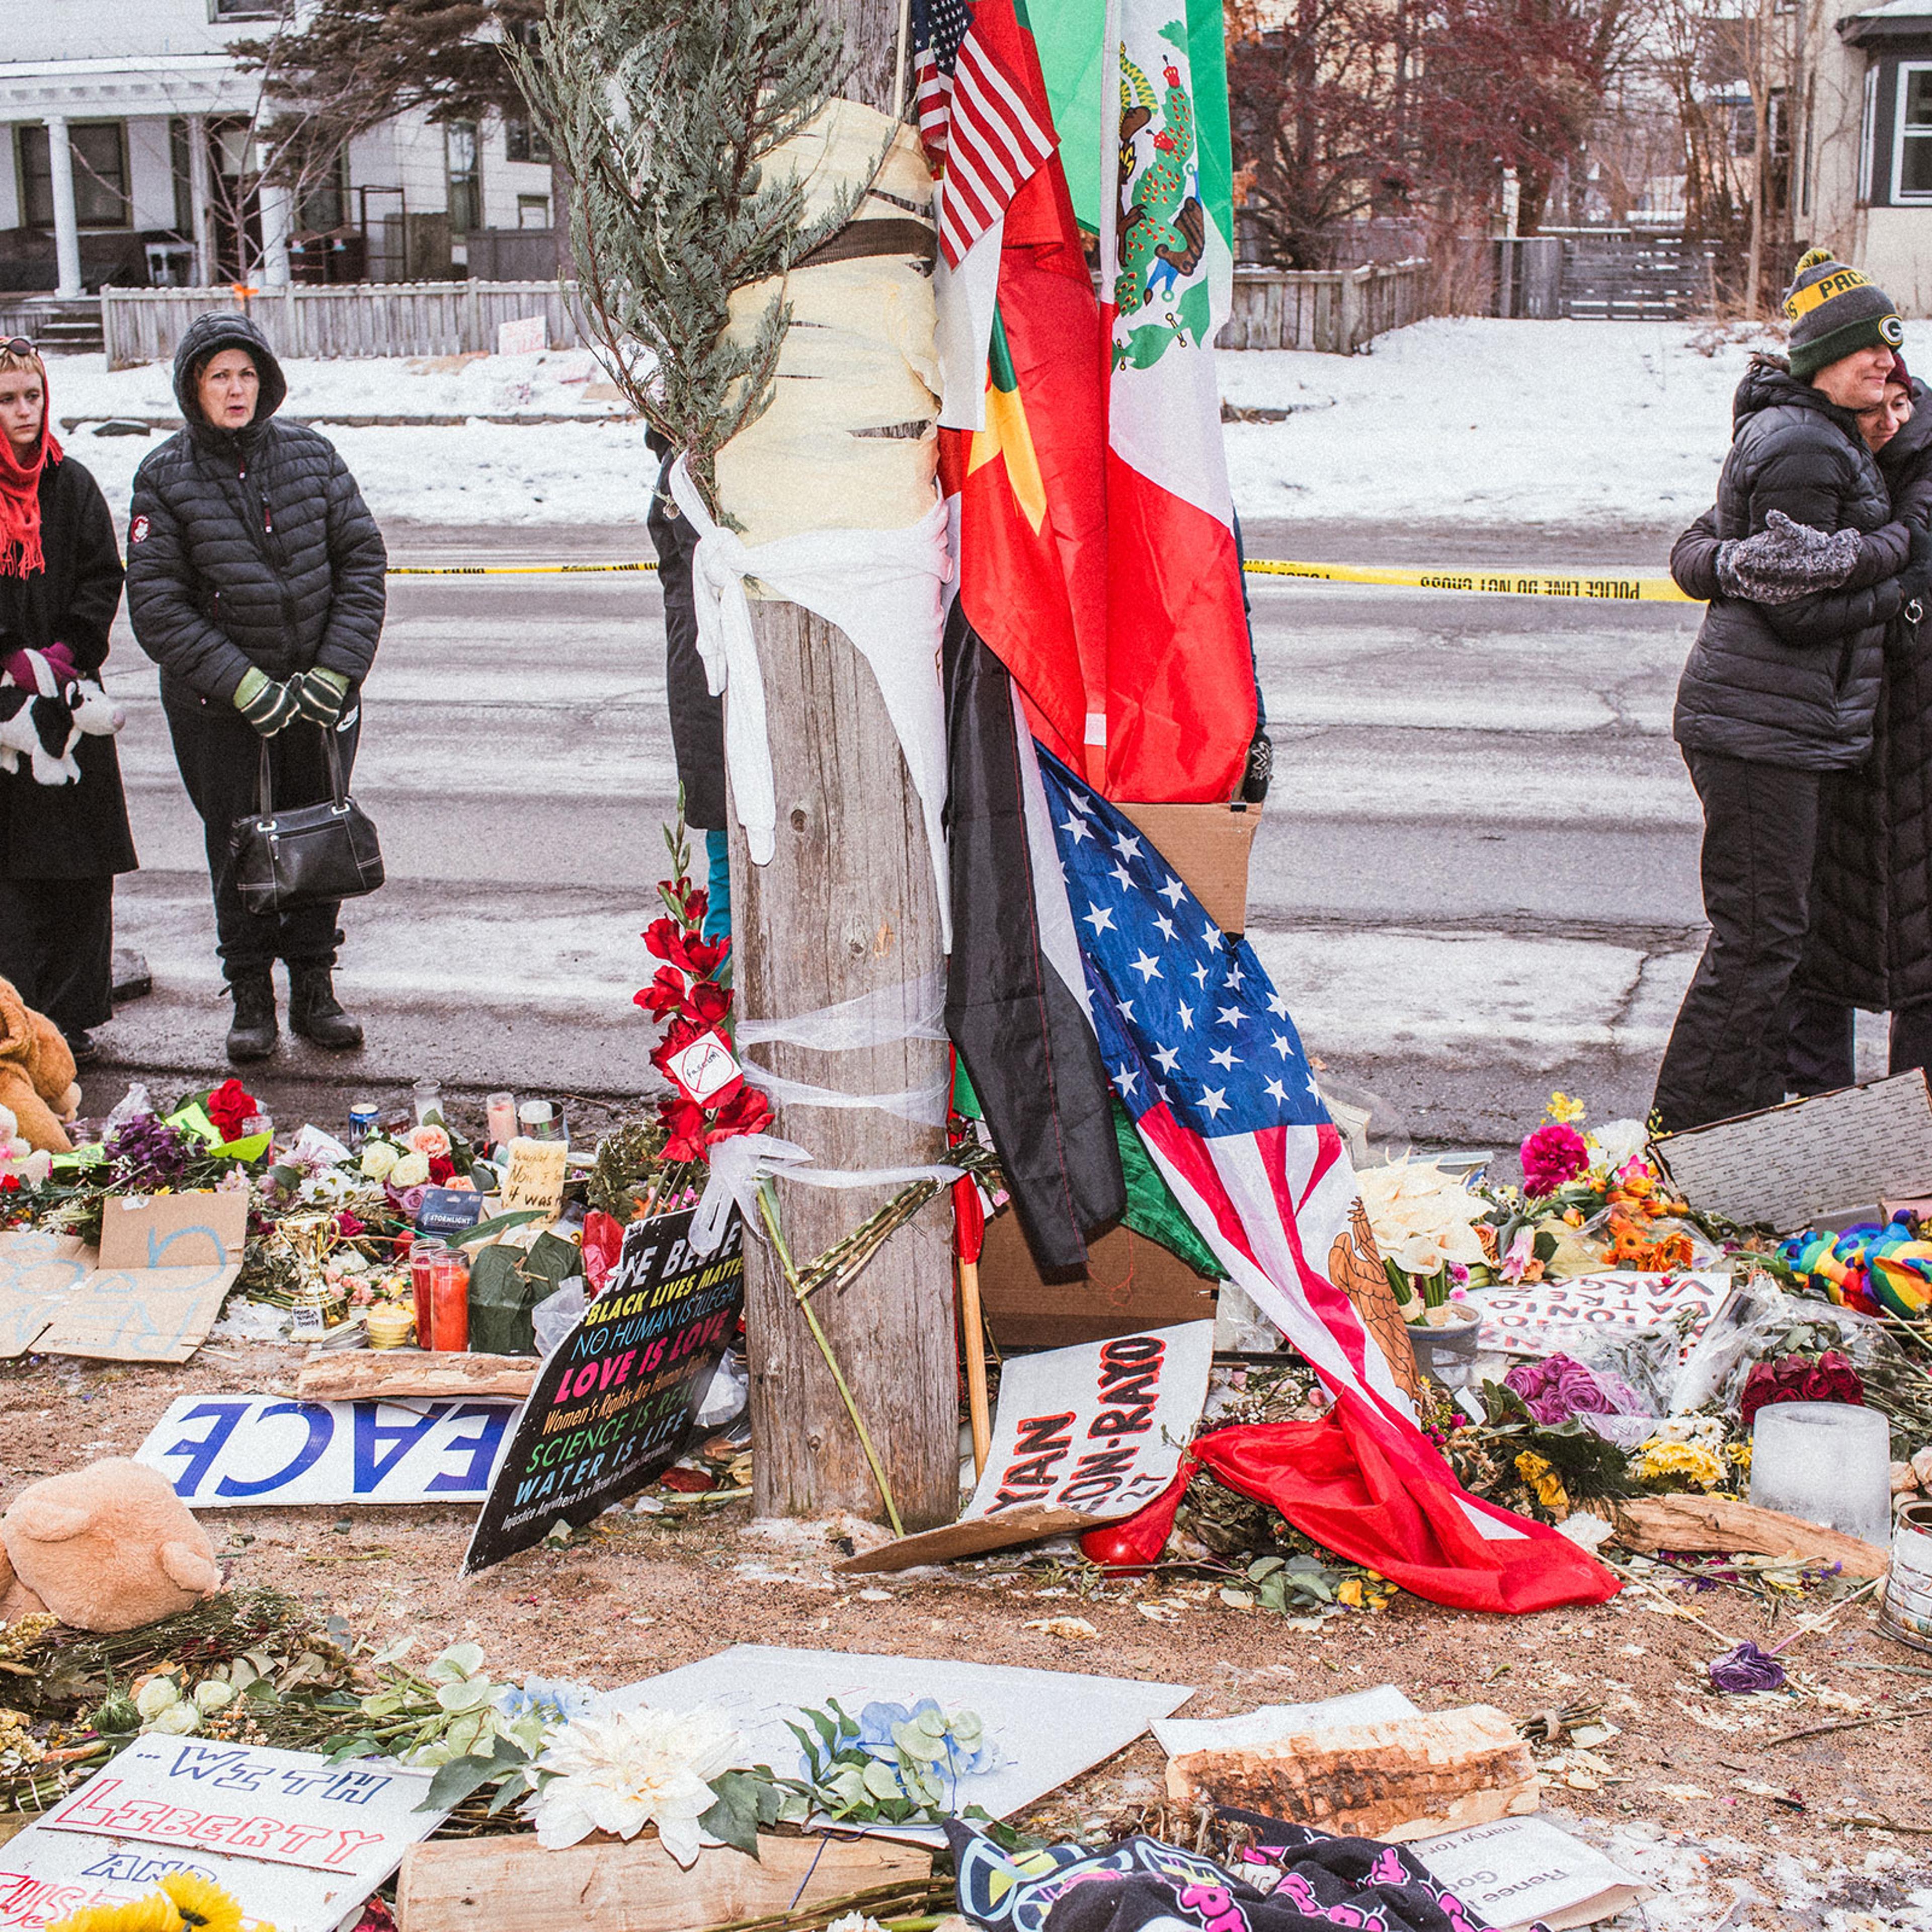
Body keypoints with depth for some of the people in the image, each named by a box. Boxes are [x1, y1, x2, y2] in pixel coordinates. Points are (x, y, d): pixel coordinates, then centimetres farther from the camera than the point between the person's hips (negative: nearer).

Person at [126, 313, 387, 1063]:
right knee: (238, 848, 5)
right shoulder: (166, 478, -6)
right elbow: (157, 606, -9)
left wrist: (335, 672, -9)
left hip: (322, 692, 2)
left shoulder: (310, 455, 0)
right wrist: (246, 687, -17)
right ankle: (251, 997, 19)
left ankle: (314, 992, 23)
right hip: (218, 707, -2)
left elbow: (363, 562, 1)